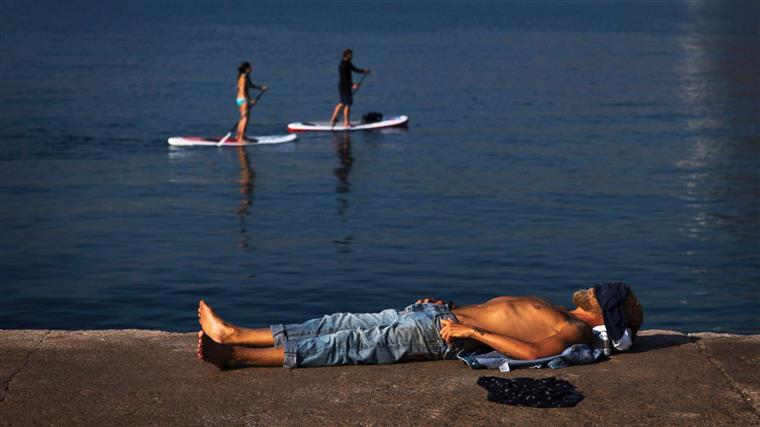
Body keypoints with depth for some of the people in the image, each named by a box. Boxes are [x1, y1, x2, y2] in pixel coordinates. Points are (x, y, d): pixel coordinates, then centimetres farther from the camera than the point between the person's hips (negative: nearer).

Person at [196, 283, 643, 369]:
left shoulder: (574, 331, -10)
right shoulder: (559, 313, 20)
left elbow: (533, 351, -29)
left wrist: (472, 332, -28)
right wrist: (452, 305, 24)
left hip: (443, 336, -9)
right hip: (446, 315, 9)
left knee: (345, 345, -14)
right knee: (342, 326, 5)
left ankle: (236, 356, -15)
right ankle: (233, 334, 8)